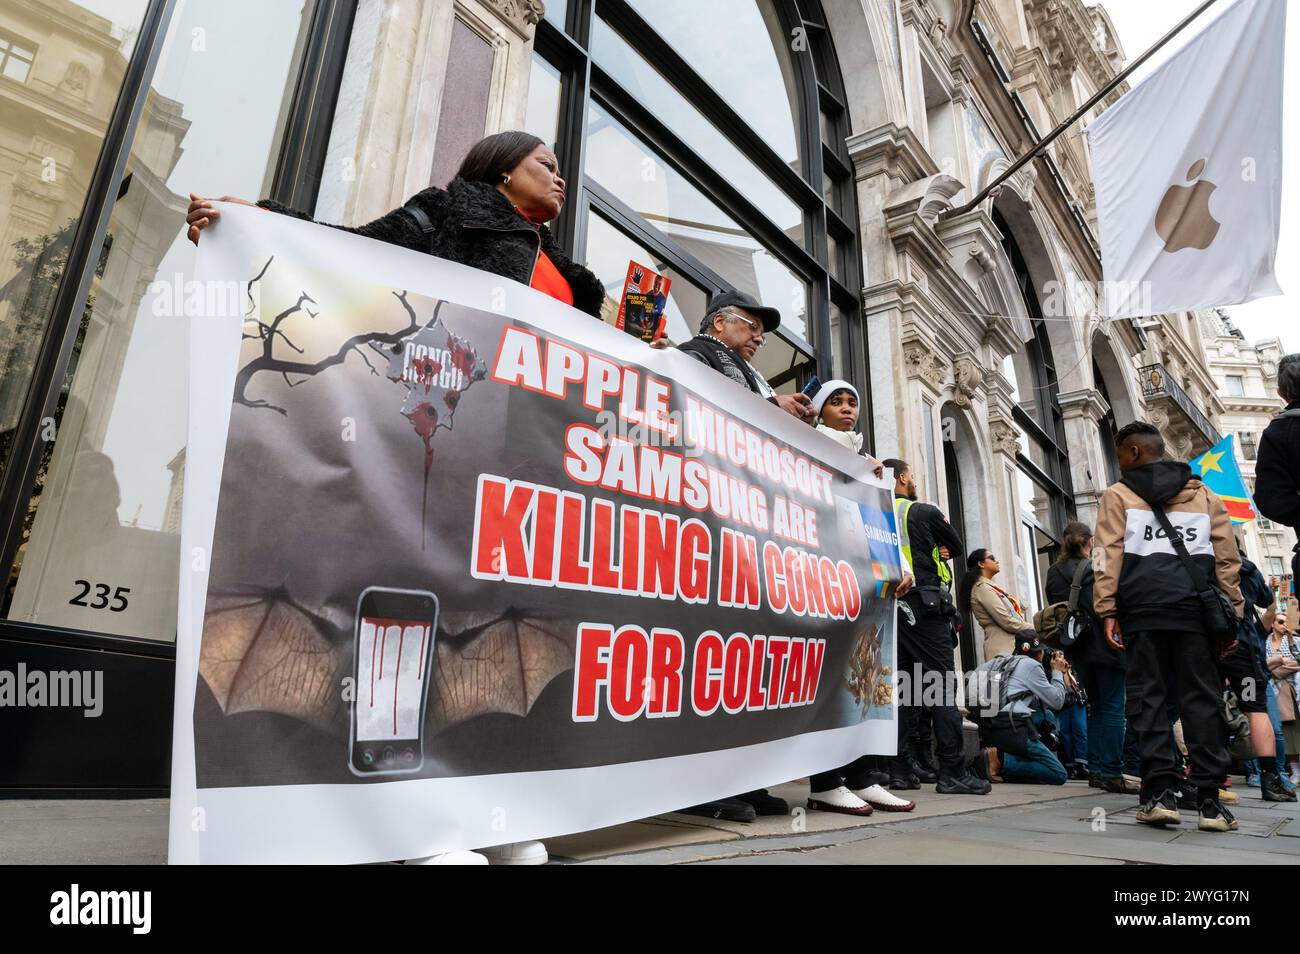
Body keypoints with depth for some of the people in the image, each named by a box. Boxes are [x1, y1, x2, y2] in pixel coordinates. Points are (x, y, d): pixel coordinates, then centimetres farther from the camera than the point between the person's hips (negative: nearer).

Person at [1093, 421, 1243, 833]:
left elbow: (1109, 556, -3)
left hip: (1143, 611, -3)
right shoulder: (1204, 495, 17)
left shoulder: (1118, 495, 6)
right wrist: (1231, 615, 14)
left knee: (1149, 698, 2)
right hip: (1195, 611, 3)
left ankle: (1161, 791, -2)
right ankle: (1210, 801, 5)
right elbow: (1228, 559, 13)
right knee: (1201, 699, 5)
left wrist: (1108, 610, -3)